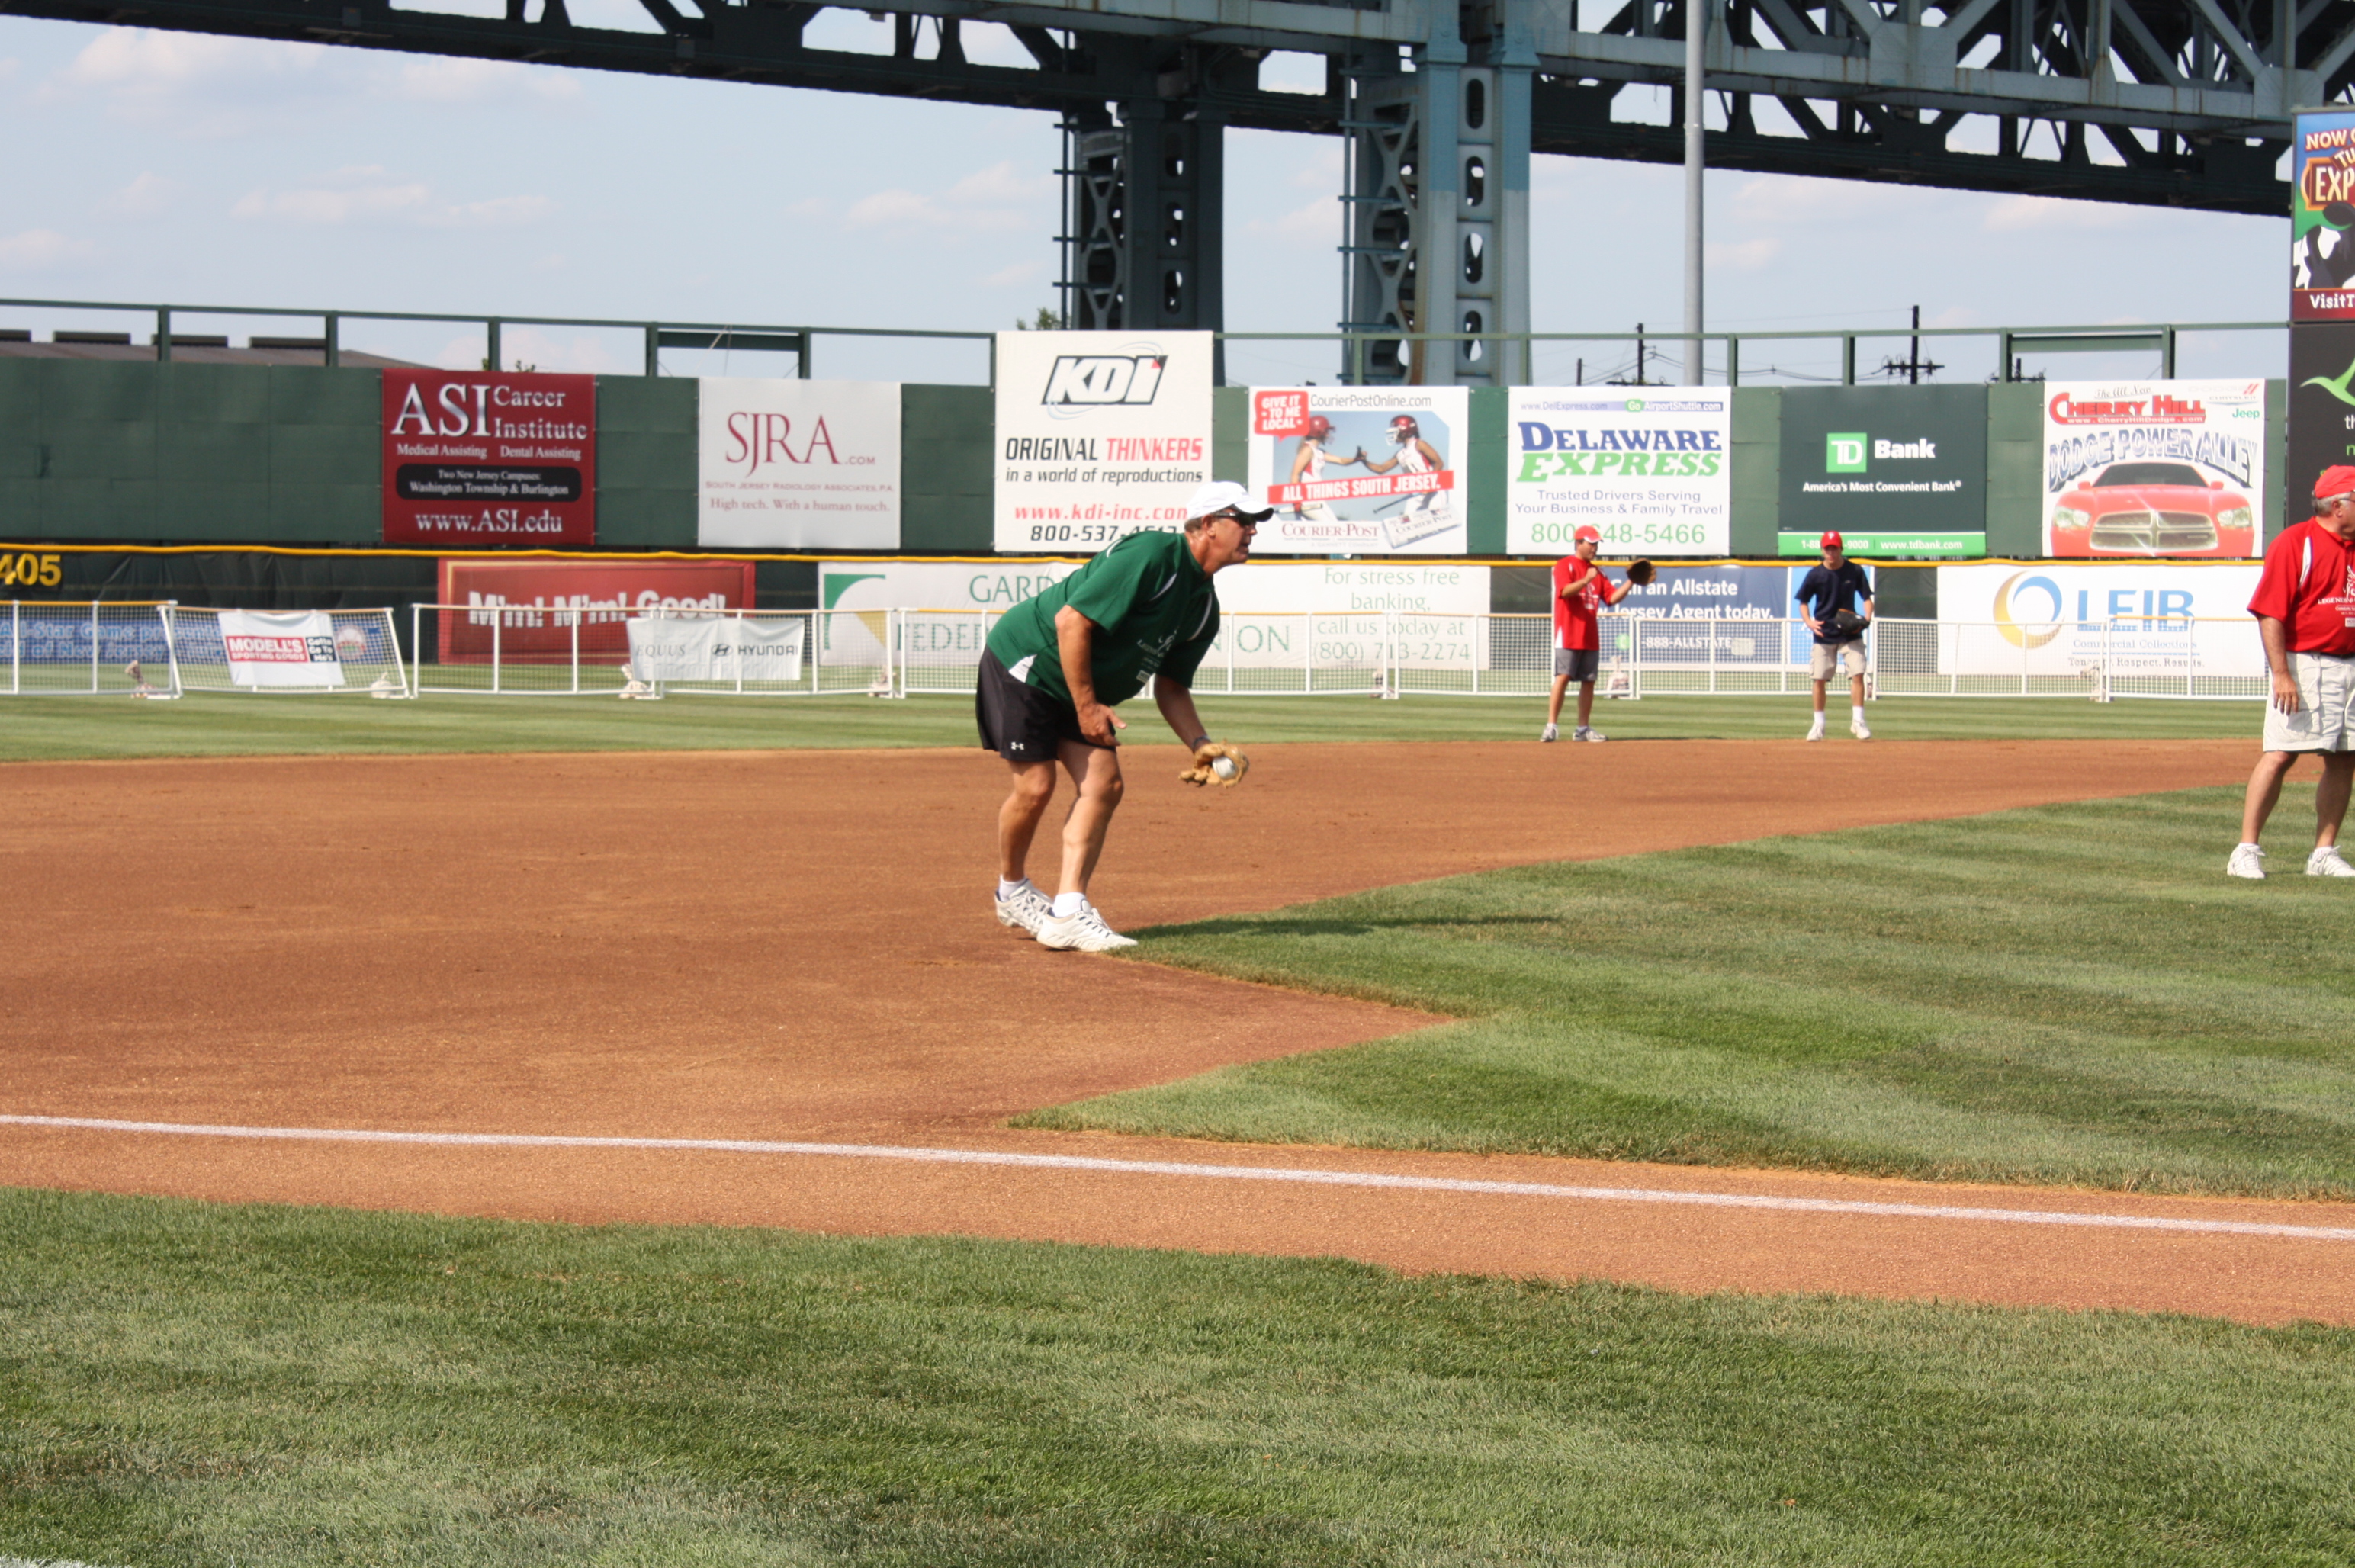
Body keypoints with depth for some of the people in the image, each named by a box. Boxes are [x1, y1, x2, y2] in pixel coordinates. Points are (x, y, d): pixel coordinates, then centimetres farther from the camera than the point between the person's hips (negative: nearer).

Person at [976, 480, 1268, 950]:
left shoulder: (1204, 606, 3)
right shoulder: (1151, 555, -26)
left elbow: (1171, 686, 9)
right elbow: (1071, 620, -28)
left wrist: (1200, 745, -8)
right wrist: (1087, 707, -23)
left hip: (1083, 688, 9)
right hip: (1024, 660, -9)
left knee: (1103, 784, -5)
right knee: (1036, 785, -10)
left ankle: (1068, 913, -7)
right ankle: (1011, 892, 16)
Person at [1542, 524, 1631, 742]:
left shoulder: (1597, 572, 17)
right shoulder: (1565, 566, -2)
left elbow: (1612, 597, 11)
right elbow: (1565, 591, -19)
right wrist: (1587, 580, -29)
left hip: (1590, 637, 7)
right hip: (1568, 633, -7)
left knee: (1588, 681, 6)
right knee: (1563, 677, -13)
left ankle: (1583, 729, 10)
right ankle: (1552, 725, -14)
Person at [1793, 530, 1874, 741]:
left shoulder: (1855, 571, -4)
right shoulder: (1815, 574, -4)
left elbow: (1866, 597, 2)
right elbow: (1803, 601, 5)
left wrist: (1866, 617, -16)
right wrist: (1809, 621, -12)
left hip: (1850, 633, 0)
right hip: (1823, 635, 0)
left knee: (1857, 674, -11)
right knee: (1819, 679, 1)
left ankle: (1858, 720, -4)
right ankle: (1818, 724, 12)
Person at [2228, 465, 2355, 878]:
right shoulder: (2296, 543, -7)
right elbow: (2270, 612, -12)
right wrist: (2281, 674, -19)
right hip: (2305, 665, -7)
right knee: (2279, 755, -11)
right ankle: (2246, 851, -8)